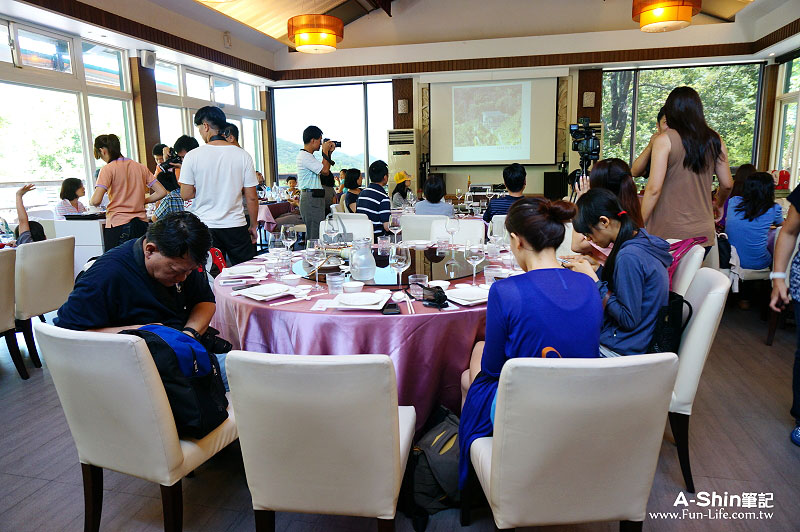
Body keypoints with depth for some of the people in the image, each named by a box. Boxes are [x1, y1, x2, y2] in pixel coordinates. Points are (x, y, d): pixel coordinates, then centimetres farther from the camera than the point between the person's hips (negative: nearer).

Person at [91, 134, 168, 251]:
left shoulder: (108, 169, -6)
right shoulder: (141, 167, 8)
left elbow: (96, 200, -14)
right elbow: (162, 192, 7)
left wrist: (91, 202, 7)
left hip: (118, 225, -5)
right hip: (141, 224, 5)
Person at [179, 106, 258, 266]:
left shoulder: (193, 156, -6)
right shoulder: (242, 155, -3)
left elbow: (186, 194, -6)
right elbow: (251, 197, -1)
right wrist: (254, 225, 9)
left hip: (204, 226, 0)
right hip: (236, 225, 1)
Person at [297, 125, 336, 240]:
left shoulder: (308, 156, 20)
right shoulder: (304, 156, -13)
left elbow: (325, 172, 22)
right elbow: (324, 170, -21)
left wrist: (329, 153, 16)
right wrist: (325, 151, -9)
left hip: (315, 199, 11)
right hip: (311, 199, -11)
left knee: (311, 235, 12)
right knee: (315, 236, -11)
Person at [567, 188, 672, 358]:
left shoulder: (628, 257, -25)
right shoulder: (642, 239, 4)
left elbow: (629, 320, -22)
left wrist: (593, 280, -19)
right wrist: (594, 269, 2)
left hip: (622, 350, -9)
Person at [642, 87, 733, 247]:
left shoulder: (664, 140, -8)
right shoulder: (714, 140, 6)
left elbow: (654, 189, -15)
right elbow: (727, 184, 10)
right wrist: (719, 205, 31)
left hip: (669, 233, -5)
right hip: (704, 233, 5)